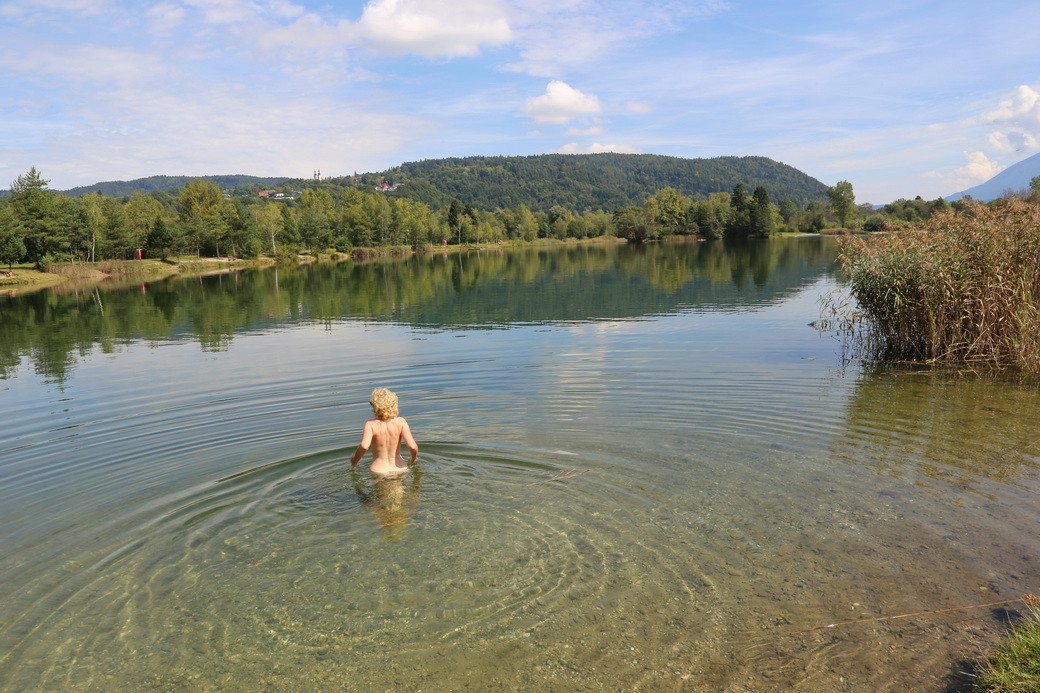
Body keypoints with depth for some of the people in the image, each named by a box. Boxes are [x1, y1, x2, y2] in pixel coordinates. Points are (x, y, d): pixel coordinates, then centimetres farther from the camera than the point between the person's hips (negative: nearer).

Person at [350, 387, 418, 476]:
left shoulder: (371, 424, -13)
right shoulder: (400, 422, -9)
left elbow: (364, 447, -29)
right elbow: (412, 446, -18)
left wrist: (354, 460, -9)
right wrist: (413, 457, 5)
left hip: (379, 472, -2)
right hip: (400, 469, 2)